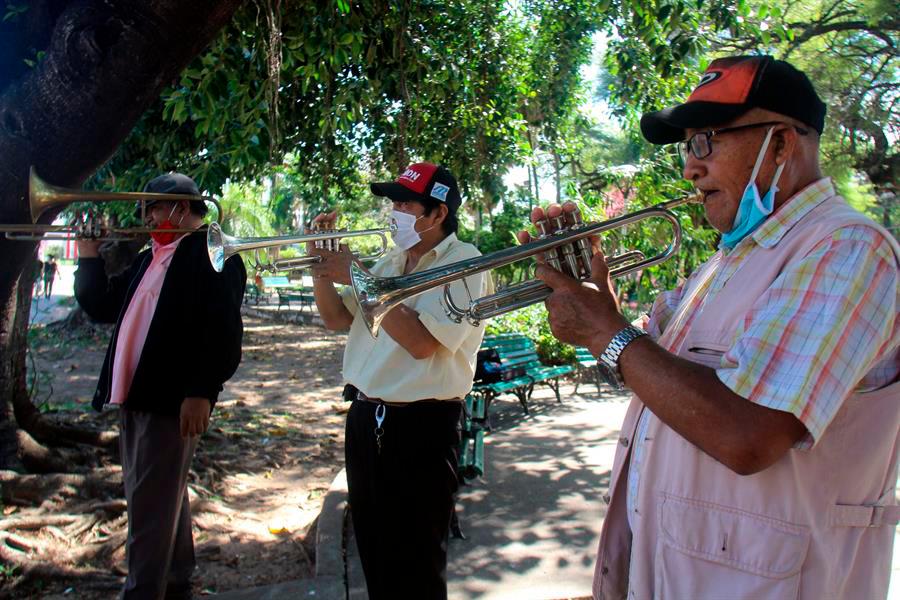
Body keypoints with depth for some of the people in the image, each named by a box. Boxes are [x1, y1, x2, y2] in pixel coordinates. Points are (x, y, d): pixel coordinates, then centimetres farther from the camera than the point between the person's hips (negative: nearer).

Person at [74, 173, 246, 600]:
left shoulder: (212, 252, -8)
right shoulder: (147, 259, 19)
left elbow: (223, 331, -17)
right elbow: (103, 308, 24)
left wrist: (201, 392, -23)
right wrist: (89, 257, 13)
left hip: (172, 400, -9)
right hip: (134, 396, 9)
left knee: (150, 505, -4)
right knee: (163, 497, 19)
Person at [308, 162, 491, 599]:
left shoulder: (463, 263, -13)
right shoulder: (390, 262, 11)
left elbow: (421, 341, -25)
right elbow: (336, 319, 14)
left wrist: (355, 276, -21)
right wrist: (320, 263, -2)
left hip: (420, 426, -7)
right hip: (365, 417, 8)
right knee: (373, 548, 21)